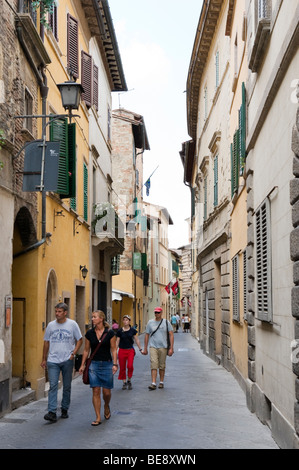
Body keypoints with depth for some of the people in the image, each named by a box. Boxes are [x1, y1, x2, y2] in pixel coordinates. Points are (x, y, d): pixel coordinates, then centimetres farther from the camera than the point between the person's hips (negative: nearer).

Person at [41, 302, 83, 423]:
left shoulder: (72, 324, 0)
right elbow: (46, 342, 12)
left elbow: (79, 340, 5)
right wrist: (44, 359, 11)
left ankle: (64, 409, 24)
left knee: (67, 386, 9)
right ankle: (52, 412, -13)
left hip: (67, 360, 0)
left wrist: (73, 353, -8)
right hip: (53, 361, 1)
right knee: (53, 386, -9)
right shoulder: (51, 325, 6)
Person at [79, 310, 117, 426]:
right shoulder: (89, 333, 2)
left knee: (107, 392, 3)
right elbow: (86, 350, 9)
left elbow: (113, 350, -2)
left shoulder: (110, 333, -4)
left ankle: (106, 406, 36)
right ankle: (98, 418, 4)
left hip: (107, 364, -2)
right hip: (94, 364, 2)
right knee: (96, 391, -3)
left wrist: (115, 364, -10)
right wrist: (82, 365, 7)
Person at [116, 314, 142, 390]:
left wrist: (140, 349, 7)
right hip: (122, 350, 1)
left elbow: (137, 340, 9)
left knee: (130, 366, -15)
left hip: (130, 350, -1)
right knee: (122, 367, 3)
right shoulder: (120, 331, 2)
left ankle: (129, 380, 5)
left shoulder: (132, 330, 3)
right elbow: (117, 342, 5)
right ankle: (124, 382, 17)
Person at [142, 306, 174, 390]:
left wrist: (171, 348, -6)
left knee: (162, 366, 8)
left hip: (163, 347, 0)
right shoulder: (150, 323, 6)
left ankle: (161, 382, 22)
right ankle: (153, 384, -14)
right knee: (154, 365, -11)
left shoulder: (166, 322, 2)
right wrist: (145, 348, 11)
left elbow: (171, 335, 1)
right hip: (153, 347, 0)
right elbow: (147, 335, 12)